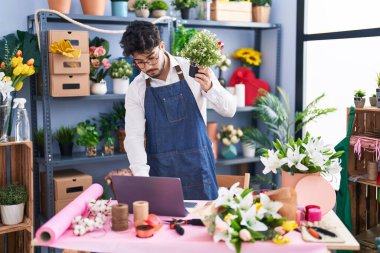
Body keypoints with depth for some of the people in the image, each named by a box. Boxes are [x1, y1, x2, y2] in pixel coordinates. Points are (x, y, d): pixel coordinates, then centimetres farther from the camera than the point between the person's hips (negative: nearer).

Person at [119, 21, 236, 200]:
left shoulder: (194, 70, -5)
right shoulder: (135, 90, -1)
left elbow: (229, 110, -3)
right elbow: (133, 136, -6)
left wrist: (209, 88, -23)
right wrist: (142, 177, -21)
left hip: (197, 167, -1)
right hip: (160, 171, 1)